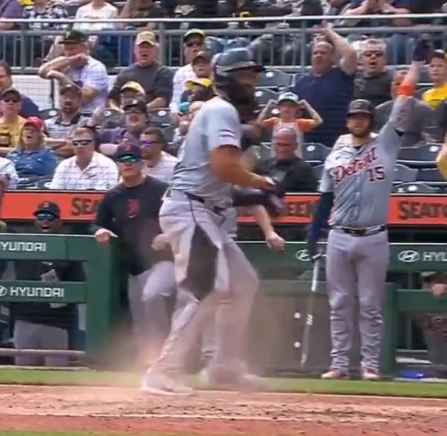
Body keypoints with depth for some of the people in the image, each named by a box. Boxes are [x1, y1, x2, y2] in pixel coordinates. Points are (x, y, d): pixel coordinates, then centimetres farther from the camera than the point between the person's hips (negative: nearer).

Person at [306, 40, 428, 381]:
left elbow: (404, 104, -6)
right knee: (340, 305, 6)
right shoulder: (335, 157, 9)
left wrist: (417, 62, -10)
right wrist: (313, 236, 6)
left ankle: (371, 365, 5)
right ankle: (339, 363, 11)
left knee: (371, 306, 2)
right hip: (340, 238, 3)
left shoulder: (386, 144, 1)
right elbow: (325, 200, 11)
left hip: (374, 238, -3)